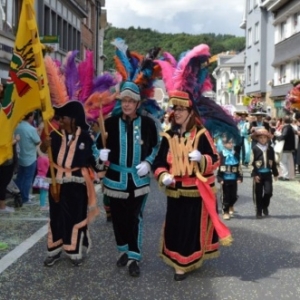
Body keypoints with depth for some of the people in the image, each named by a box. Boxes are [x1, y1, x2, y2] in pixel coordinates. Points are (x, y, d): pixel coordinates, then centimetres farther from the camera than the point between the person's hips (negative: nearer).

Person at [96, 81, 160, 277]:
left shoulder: (148, 123, -4)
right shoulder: (110, 123, -5)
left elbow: (156, 147, 8)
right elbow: (99, 145, 4)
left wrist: (148, 163, -7)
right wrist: (102, 154, -18)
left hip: (139, 179, -1)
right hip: (116, 178, 1)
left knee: (135, 218, 1)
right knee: (118, 217, 11)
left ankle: (134, 257, 8)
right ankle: (124, 250, 30)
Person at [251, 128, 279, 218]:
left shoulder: (270, 149, 6)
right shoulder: (255, 149, -6)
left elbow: (273, 162, 13)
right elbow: (252, 163, -8)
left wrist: (275, 173, 13)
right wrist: (254, 174, -14)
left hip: (268, 173, 3)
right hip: (258, 174, -3)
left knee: (268, 191, -6)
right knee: (258, 194, 3)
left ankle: (265, 207, 21)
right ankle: (259, 212, 14)